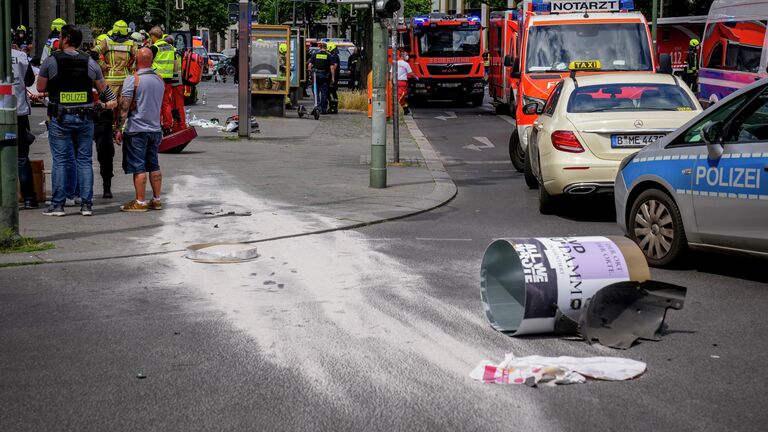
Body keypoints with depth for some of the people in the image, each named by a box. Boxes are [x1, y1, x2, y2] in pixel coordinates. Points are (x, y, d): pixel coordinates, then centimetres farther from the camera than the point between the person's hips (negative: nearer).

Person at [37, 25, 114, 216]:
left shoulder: (52, 60, -5)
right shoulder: (89, 62, 3)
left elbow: (40, 87, 0)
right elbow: (104, 89, 10)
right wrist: (115, 102, 29)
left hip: (59, 118, -2)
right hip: (85, 117, 2)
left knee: (60, 161, 2)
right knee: (85, 161, 7)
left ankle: (58, 205, 4)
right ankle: (86, 204, 7)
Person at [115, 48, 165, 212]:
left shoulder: (132, 80, -12)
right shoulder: (160, 80, 7)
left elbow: (124, 106, -14)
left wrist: (119, 129, -11)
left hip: (136, 130, -6)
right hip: (155, 129, 6)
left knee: (138, 167, -3)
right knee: (154, 166, 11)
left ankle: (140, 202, -2)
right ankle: (156, 200, 15)